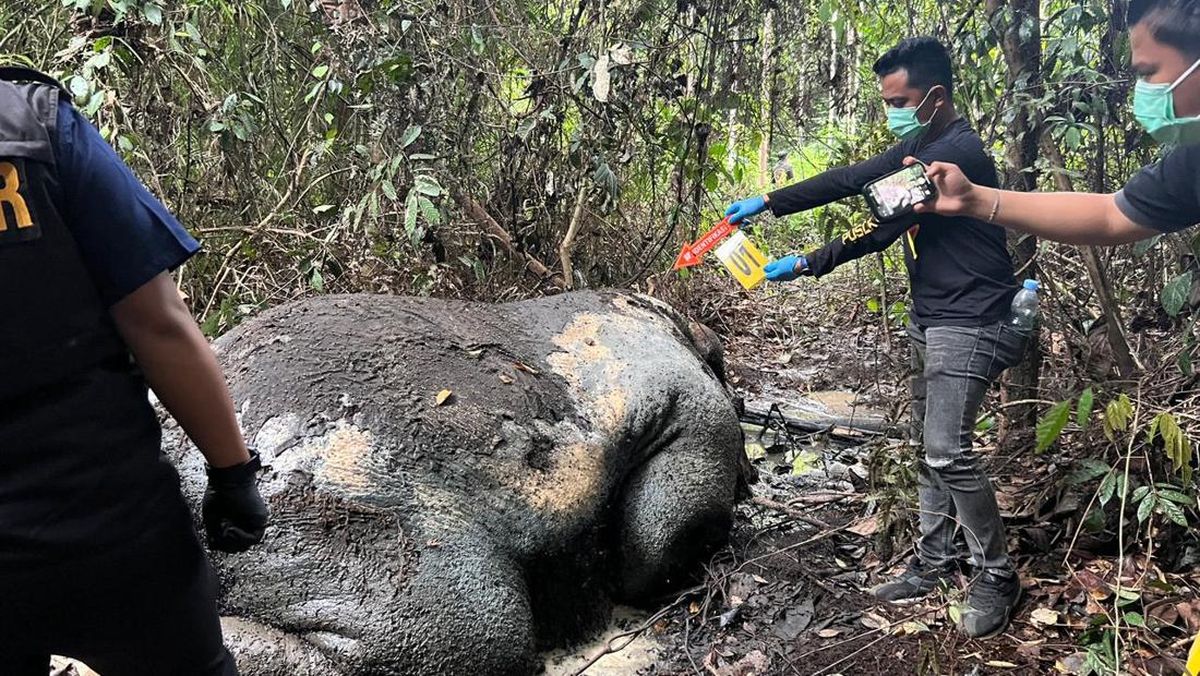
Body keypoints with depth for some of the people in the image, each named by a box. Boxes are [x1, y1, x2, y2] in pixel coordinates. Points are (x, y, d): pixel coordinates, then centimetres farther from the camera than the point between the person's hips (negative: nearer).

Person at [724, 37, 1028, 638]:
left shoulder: (958, 153, -20)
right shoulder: (919, 147, 11)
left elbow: (884, 225, -24)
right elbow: (850, 180, 9)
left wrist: (807, 265, -21)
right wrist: (768, 202, 3)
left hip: (969, 324, -10)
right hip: (930, 318, 10)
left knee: (948, 452, -13)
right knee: (930, 445, 13)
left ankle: (997, 575, 5)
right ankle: (934, 563, 23)